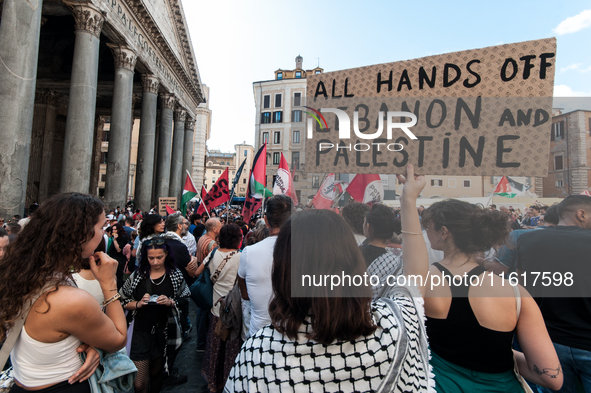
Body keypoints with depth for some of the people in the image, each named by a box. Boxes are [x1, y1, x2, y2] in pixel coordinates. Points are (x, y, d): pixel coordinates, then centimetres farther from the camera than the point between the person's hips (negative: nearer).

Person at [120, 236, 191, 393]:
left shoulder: (175, 275, -3)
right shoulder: (137, 275, -2)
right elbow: (123, 302, 4)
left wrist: (170, 302, -19)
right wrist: (138, 304, -15)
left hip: (164, 332, 0)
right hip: (141, 332, 0)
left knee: (156, 373, 20)